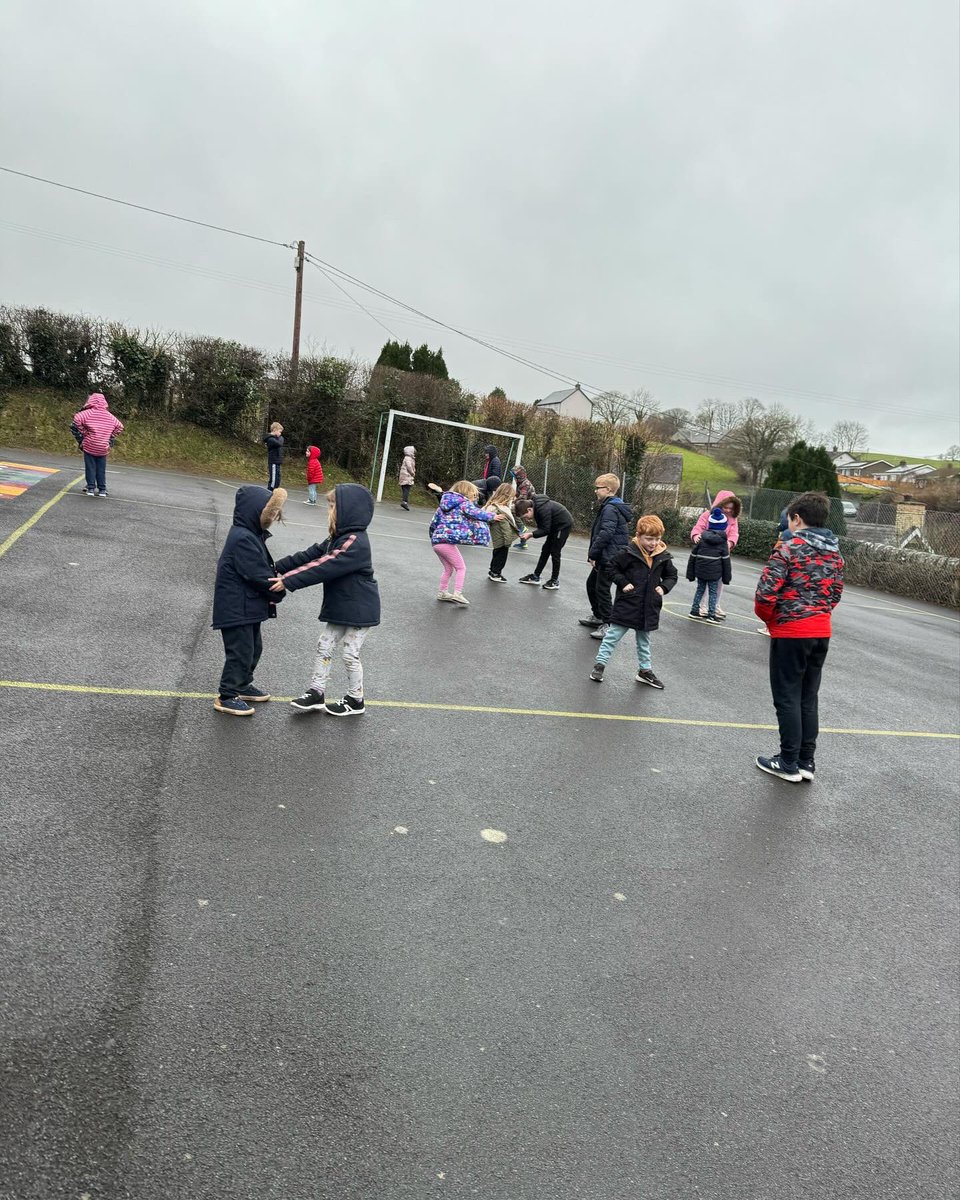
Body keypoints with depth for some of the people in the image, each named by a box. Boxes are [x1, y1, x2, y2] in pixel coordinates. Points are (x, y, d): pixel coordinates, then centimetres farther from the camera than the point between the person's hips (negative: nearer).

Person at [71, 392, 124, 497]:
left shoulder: (88, 413, -6)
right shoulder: (110, 416, 7)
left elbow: (77, 419, -21)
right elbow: (120, 426, 16)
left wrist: (80, 436, -9)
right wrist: (110, 439, 16)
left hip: (89, 446, -3)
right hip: (103, 448, 3)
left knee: (90, 467, 6)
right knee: (101, 469, 10)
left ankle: (91, 488, 6)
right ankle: (102, 490, 10)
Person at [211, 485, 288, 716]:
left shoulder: (250, 535, 12)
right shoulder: (243, 539, -22)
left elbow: (264, 569, 13)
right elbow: (258, 576, -23)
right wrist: (279, 593, -8)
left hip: (247, 608, 10)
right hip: (237, 609, -10)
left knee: (253, 648, 20)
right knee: (240, 651, -3)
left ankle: (243, 686, 35)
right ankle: (227, 697, 9)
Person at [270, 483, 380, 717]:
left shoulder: (355, 542, -25)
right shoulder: (339, 537, 7)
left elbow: (325, 568, -30)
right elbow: (311, 555, 3)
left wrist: (289, 581, -30)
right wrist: (279, 568, -5)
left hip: (359, 610, -9)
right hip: (339, 607, 9)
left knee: (350, 654, 4)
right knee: (324, 647, 11)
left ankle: (355, 700, 21)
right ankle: (316, 693, 22)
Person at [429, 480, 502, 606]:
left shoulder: (444, 504, 22)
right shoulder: (464, 504, 2)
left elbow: (433, 523, 23)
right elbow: (476, 513, -10)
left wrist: (433, 537, 34)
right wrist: (492, 516, 3)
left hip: (436, 540, 8)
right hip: (448, 540, -8)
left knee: (448, 568, 23)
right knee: (461, 568, 4)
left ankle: (442, 592, 27)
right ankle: (457, 594, -5)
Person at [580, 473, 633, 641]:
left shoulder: (610, 509, -17)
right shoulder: (608, 507, 16)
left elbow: (605, 534, -26)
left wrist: (592, 553, -20)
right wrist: (594, 554, 12)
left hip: (609, 558, -11)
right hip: (605, 557, 11)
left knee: (602, 589, -6)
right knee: (592, 583, 21)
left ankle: (608, 626, 0)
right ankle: (597, 616, 35)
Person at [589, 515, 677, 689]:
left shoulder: (663, 556, -1)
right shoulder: (628, 552, -15)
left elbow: (672, 575, 13)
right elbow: (612, 567, -5)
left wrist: (663, 587, -5)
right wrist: (623, 583, -14)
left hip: (649, 607, 5)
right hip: (627, 604, -4)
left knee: (644, 641, 18)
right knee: (613, 635, 2)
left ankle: (645, 670, 29)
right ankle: (600, 664, 12)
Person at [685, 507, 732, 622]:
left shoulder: (701, 538, 2)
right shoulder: (723, 541, -3)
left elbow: (693, 556, 4)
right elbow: (726, 561, 0)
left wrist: (690, 573, 13)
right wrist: (727, 577, 8)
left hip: (700, 570, 3)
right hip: (714, 573, -3)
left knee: (700, 590, 16)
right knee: (713, 592, 5)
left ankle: (694, 610, 19)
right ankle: (711, 615, 4)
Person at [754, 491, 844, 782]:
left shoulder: (789, 548, -14)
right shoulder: (835, 553, 8)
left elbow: (766, 593, -19)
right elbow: (835, 594, 14)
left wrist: (768, 618, -1)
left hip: (790, 633, -7)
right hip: (821, 632, 7)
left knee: (788, 698, 3)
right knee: (809, 698, 15)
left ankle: (789, 764, 10)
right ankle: (807, 761, 21)